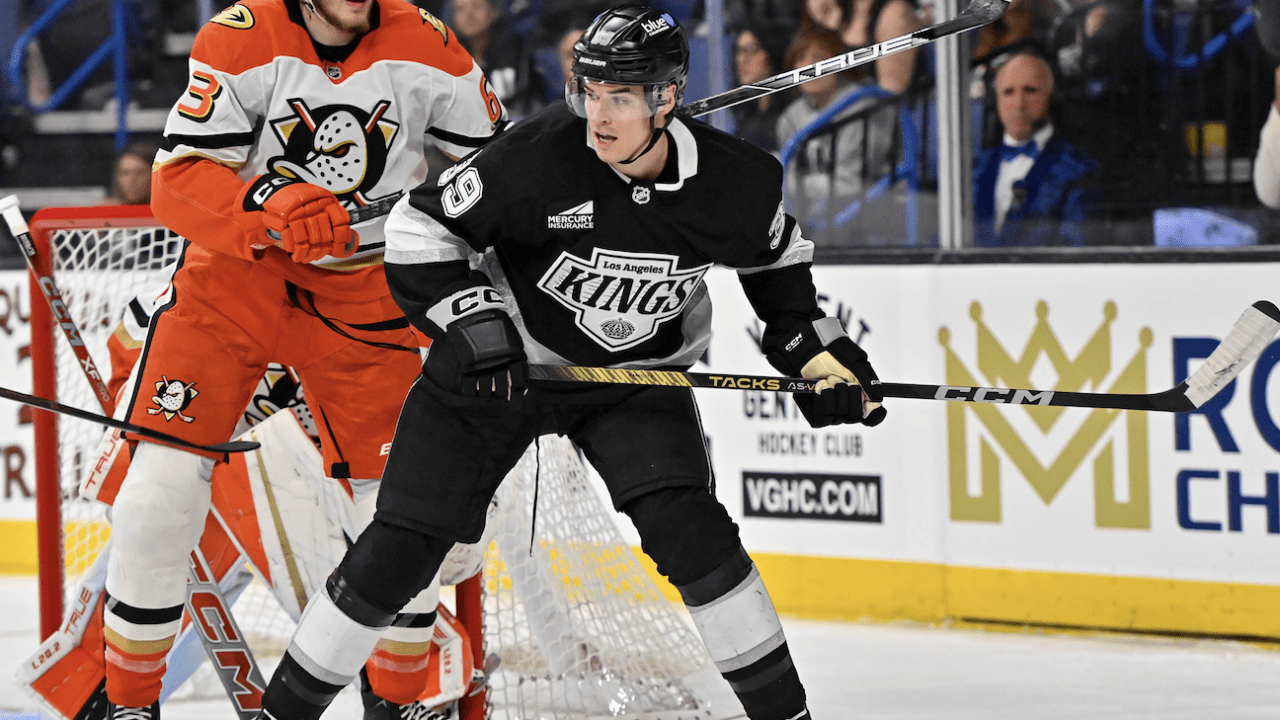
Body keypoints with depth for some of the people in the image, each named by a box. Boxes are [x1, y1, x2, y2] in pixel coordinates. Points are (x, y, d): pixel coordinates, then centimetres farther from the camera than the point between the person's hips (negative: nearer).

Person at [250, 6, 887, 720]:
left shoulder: (736, 180, -16)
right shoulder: (539, 156, -27)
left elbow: (775, 256, 8)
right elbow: (420, 230, -16)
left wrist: (816, 347, 0)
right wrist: (473, 323, -27)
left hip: (637, 374, 1)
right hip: (496, 362, -1)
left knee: (687, 526, -20)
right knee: (401, 549, -3)